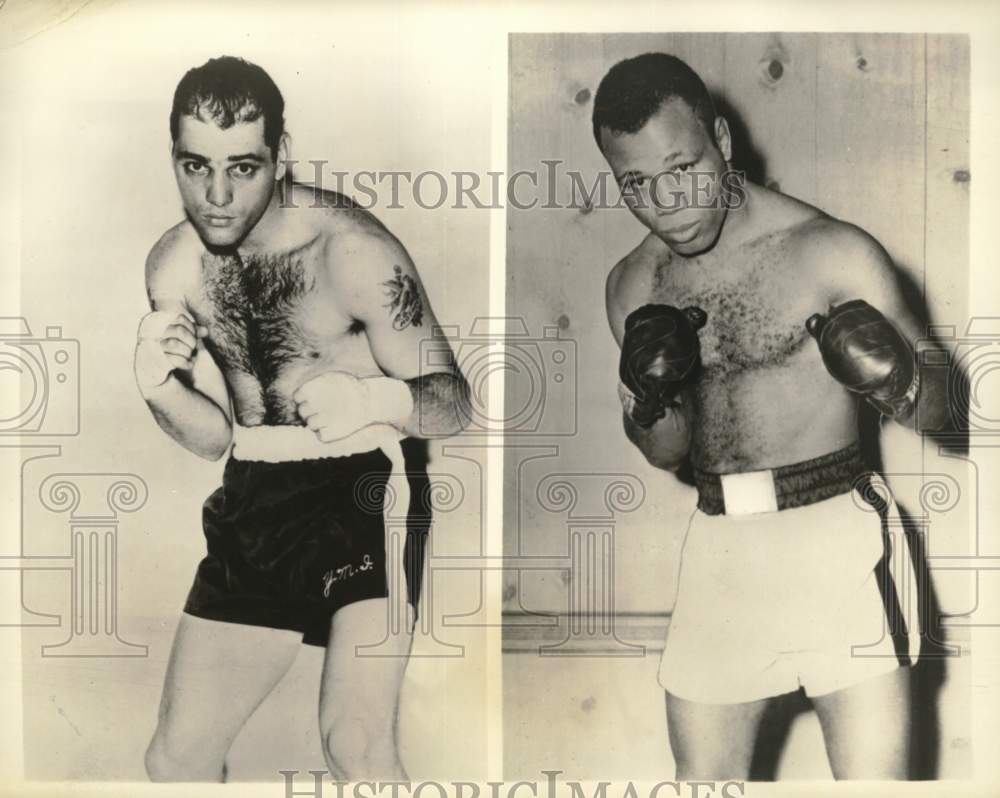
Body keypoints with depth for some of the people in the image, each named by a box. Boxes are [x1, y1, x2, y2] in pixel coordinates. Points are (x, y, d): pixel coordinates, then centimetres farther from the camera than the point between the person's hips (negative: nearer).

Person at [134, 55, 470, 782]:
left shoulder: (353, 252, -18)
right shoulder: (174, 267, 1)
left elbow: (452, 401, -14)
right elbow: (213, 436, 5)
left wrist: (373, 400, -35)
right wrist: (160, 389, -17)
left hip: (366, 489, -5)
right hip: (256, 501, 6)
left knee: (356, 743, -22)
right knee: (176, 759, 11)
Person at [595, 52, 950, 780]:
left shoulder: (833, 252, -10)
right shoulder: (633, 286, 4)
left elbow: (938, 410, -4)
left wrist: (896, 385, -27)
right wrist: (648, 400, -11)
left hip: (837, 535, -4)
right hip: (719, 548, 5)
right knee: (701, 775, 16)